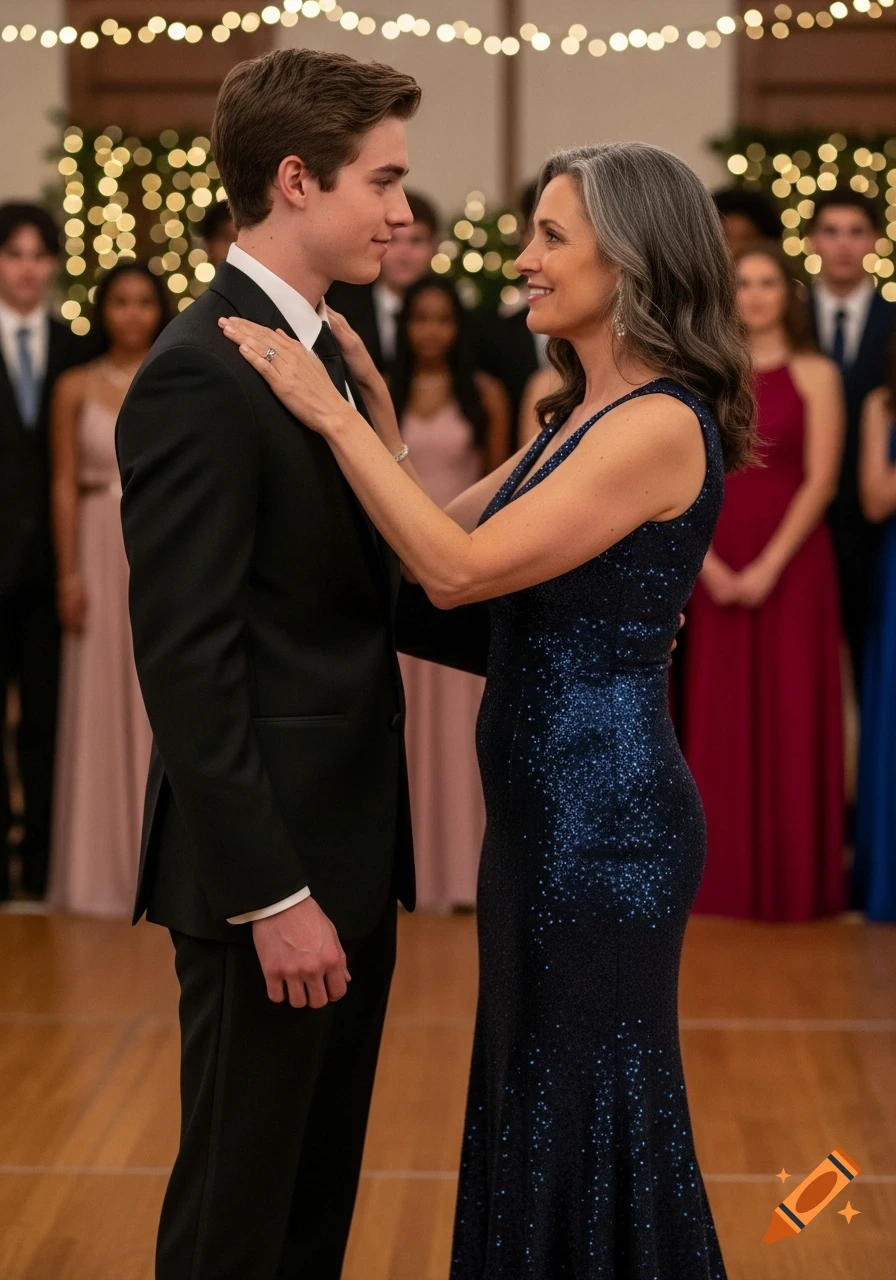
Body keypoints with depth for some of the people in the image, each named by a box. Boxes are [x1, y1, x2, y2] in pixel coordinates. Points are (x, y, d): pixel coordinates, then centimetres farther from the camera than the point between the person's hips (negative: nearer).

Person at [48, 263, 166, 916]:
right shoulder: (75, 389, 3)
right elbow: (64, 485, 0)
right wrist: (69, 574, -7)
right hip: (102, 552, 0)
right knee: (103, 707, 3)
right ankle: (104, 870, 11)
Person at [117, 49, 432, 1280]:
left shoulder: (324, 351, 11)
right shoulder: (200, 374, -18)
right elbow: (188, 661, -22)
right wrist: (273, 894, -22)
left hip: (349, 850, 9)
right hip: (268, 869, -9)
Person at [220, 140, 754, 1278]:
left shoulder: (661, 423, -18)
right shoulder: (579, 416, 11)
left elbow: (460, 568, -23)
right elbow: (443, 538, 11)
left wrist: (331, 415, -18)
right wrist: (371, 399, 4)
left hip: (603, 821, -9)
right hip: (550, 808, 9)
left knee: (591, 1115, 4)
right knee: (536, 1100, 19)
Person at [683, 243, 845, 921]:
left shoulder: (816, 374, 0)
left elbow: (820, 480, -7)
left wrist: (769, 566, -13)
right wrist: (707, 562, -8)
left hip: (792, 563, -3)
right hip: (717, 571, 3)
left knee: (793, 718, -1)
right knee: (721, 720, 3)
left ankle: (796, 878, 9)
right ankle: (727, 876, 12)